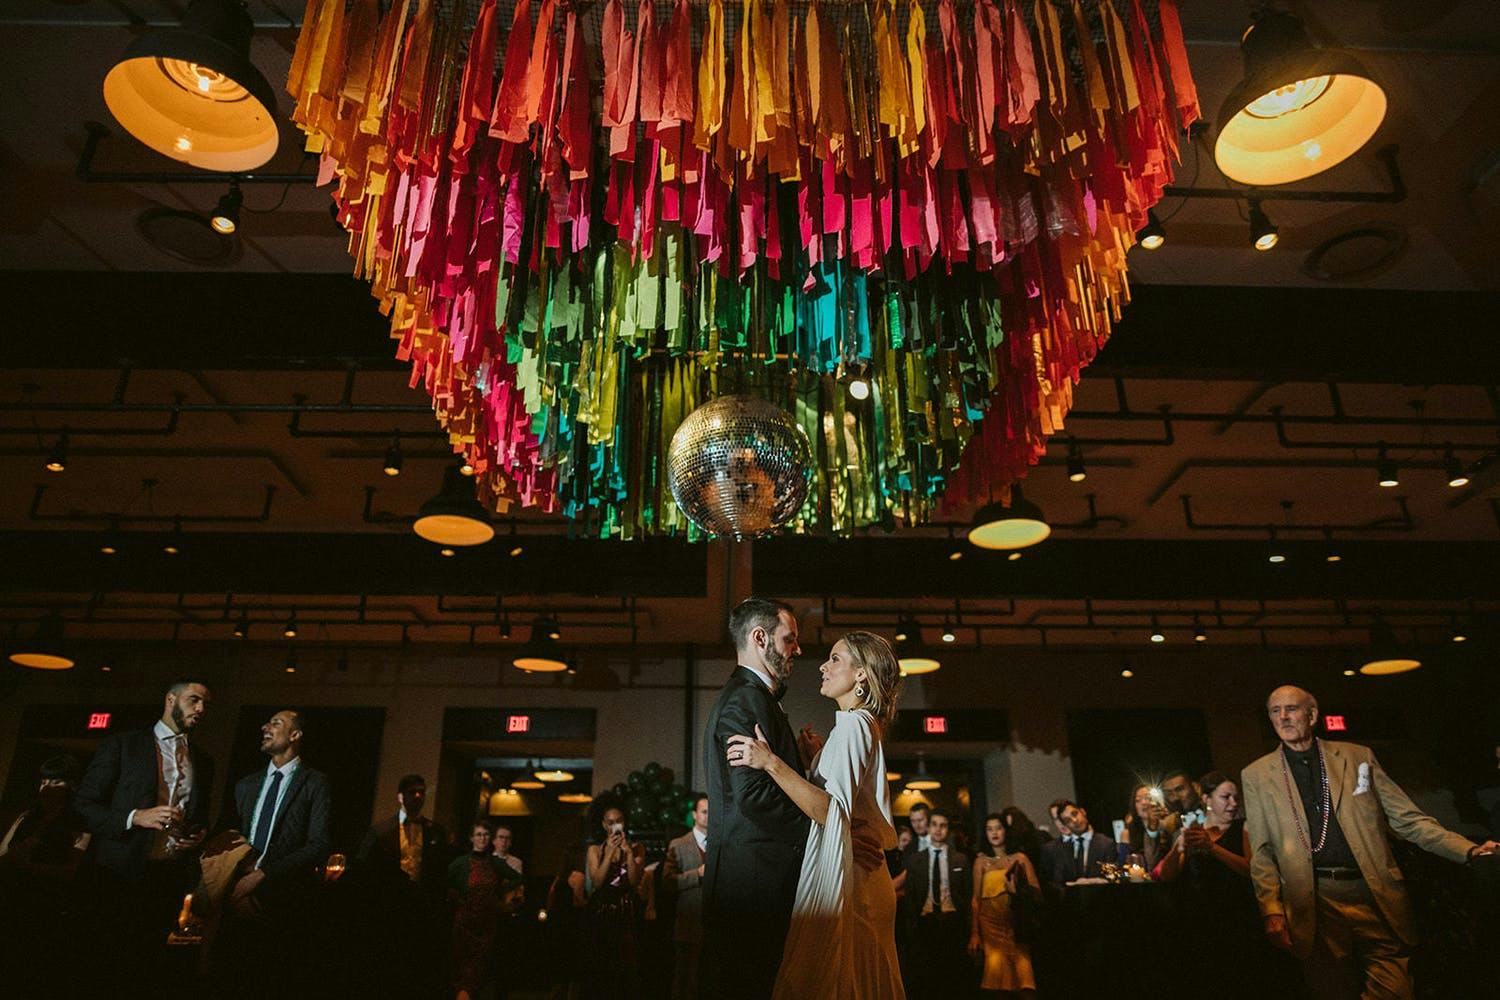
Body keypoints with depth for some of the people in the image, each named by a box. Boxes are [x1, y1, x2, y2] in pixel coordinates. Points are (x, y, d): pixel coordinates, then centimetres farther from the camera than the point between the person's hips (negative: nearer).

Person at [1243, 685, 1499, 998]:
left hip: (1375, 895, 1)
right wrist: (1272, 911, -6)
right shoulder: (1256, 776, 3)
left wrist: (1470, 850, -4)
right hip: (1315, 903, -1)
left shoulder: (1359, 757, 7)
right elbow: (1262, 852, 3)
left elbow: (1407, 819, 8)